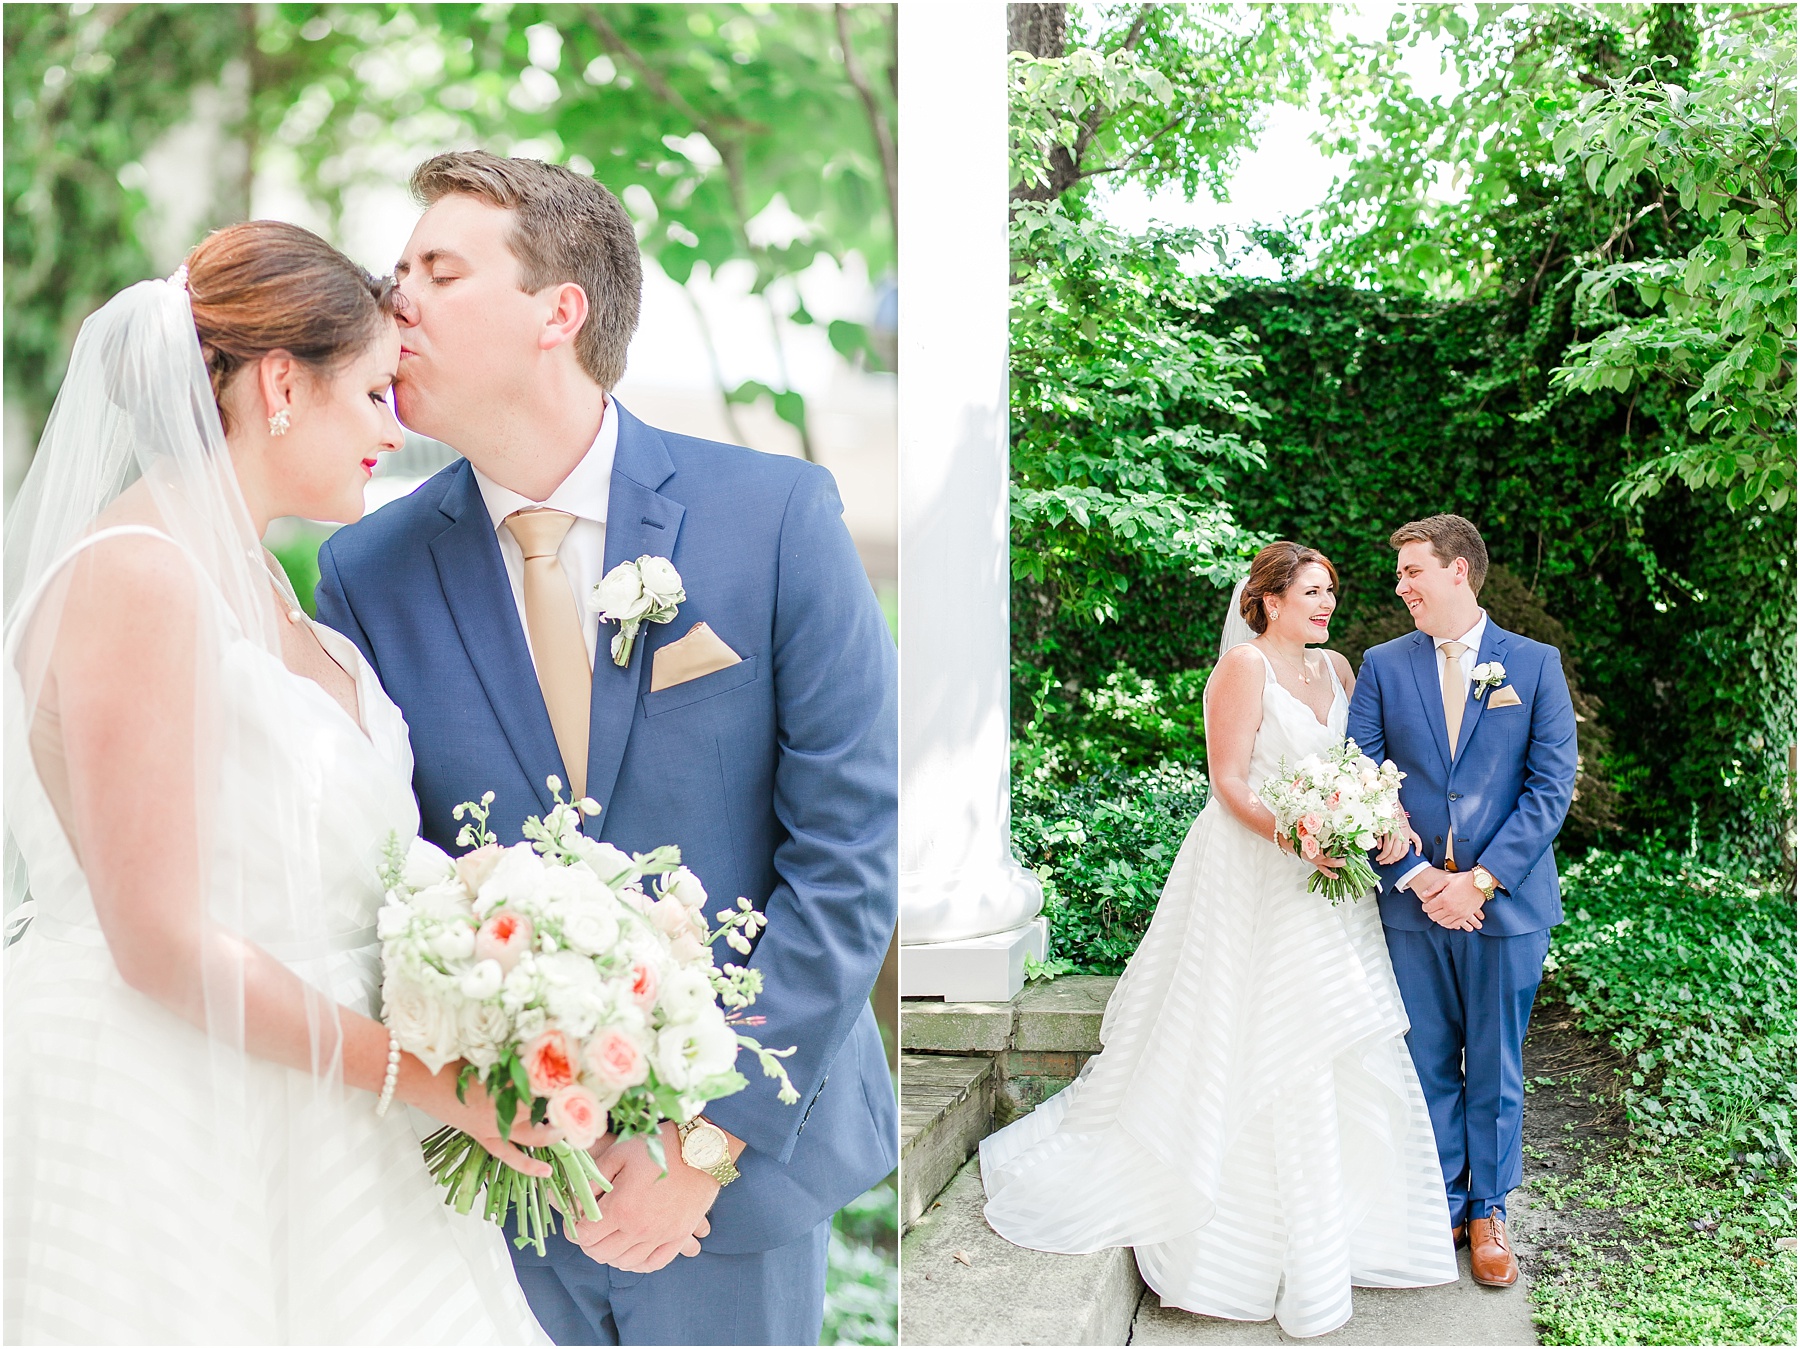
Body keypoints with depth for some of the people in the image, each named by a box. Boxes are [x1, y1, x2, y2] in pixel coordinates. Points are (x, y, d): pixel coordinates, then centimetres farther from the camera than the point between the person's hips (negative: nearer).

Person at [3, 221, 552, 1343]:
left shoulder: (254, 577, 10)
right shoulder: (135, 579, -19)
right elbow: (160, 942, -22)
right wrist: (417, 1073, -17)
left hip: (301, 1106, 9)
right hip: (167, 1114, -9)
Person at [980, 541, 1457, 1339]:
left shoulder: (1336, 669, 12)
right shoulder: (1245, 665, -10)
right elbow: (1228, 782, -13)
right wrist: (1292, 836, -27)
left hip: (1327, 883, 7)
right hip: (1255, 879, -7)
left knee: (1335, 1051, 9)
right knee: (1259, 1047, -1)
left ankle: (1329, 1225, 23)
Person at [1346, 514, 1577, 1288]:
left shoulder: (1536, 665, 0)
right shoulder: (1383, 667, 4)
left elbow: (1552, 787, -5)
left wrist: (1479, 880, -13)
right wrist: (1416, 877, -12)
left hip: (1507, 902, -1)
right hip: (1412, 902, 1)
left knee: (1495, 1066, 11)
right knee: (1428, 1063, 10)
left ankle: (1489, 1212, 27)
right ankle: (1440, 1204, 26)